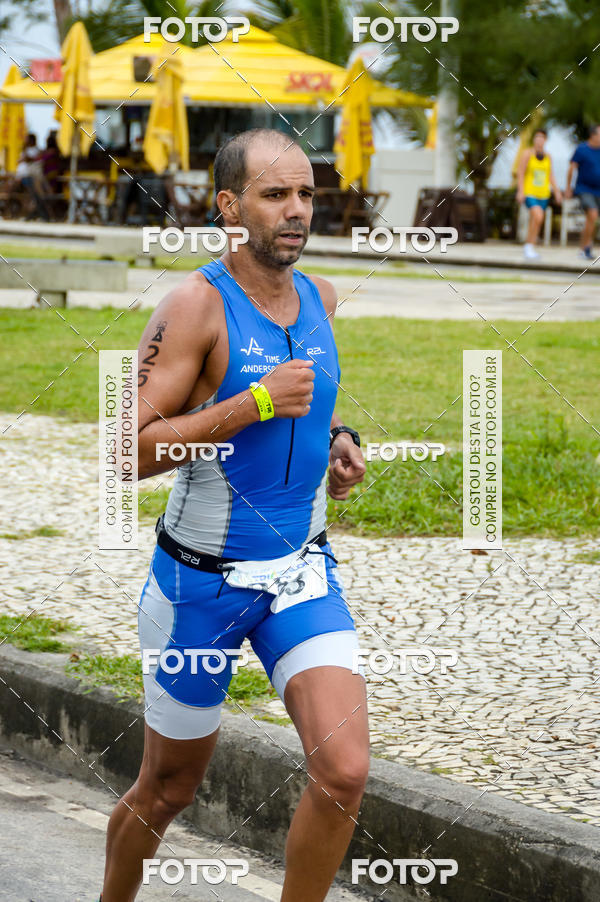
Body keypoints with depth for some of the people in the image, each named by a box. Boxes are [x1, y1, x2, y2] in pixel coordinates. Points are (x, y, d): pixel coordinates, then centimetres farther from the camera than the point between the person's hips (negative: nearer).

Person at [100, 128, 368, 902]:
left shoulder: (320, 297, 4)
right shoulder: (195, 306, -16)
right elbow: (129, 449, -23)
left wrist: (339, 443, 6)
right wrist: (254, 404, -27)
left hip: (300, 570, 4)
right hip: (200, 580, -4)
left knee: (344, 773, -15)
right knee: (167, 792, 12)